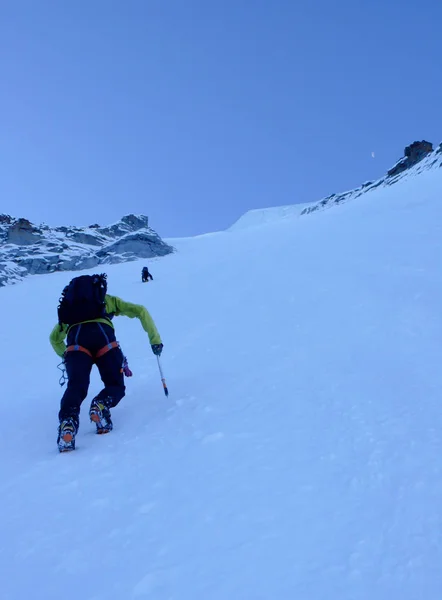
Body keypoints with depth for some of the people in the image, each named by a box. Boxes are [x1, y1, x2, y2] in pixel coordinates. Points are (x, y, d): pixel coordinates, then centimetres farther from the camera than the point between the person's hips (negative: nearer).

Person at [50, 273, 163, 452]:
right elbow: (141, 311, 23)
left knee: (76, 387, -7)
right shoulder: (109, 300, 35)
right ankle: (101, 405, -25)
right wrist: (154, 339, 22)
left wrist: (65, 355, 59)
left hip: (75, 340, 2)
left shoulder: (69, 305, 40)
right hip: (102, 335, -2)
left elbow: (54, 338, 46)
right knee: (116, 386, 7)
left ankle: (67, 422, -37)